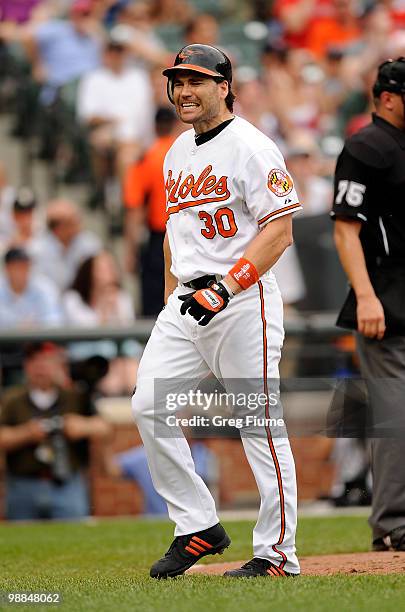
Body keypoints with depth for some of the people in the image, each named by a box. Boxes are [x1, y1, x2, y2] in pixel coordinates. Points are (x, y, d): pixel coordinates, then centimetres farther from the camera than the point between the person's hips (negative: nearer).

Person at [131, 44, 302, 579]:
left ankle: (277, 552, 1)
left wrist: (226, 285, -23)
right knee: (149, 405, -2)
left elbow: (280, 231, -15)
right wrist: (171, 299, 18)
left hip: (243, 300, -8)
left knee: (260, 425, -5)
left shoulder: (251, 147, -9)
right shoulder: (178, 153, 16)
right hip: (186, 301, 8)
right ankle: (198, 528, 8)